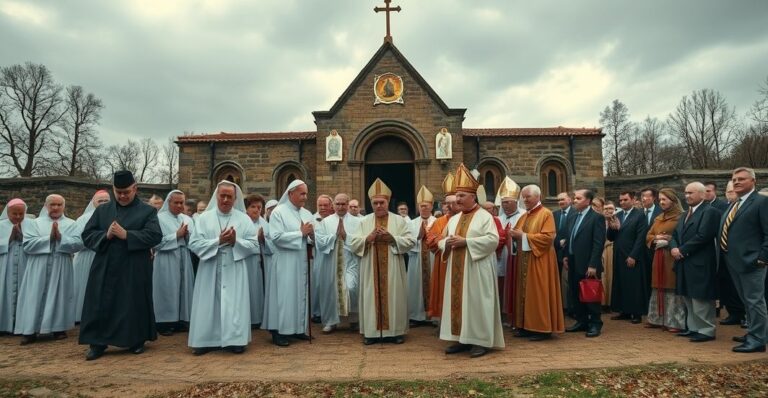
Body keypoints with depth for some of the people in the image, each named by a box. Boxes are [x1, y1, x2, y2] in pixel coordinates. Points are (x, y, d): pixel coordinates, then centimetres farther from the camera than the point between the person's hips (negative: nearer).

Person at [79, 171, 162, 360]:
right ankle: (98, 343, 15)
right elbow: (87, 235, 5)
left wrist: (126, 234, -20)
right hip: (105, 268, 3)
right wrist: (105, 235, -14)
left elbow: (155, 236, -13)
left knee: (134, 305, 5)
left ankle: (137, 341, 20)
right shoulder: (102, 210, 11)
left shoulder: (148, 211, 0)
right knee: (101, 306, 4)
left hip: (134, 270, -3)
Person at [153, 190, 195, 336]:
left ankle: (180, 320, 17)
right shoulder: (160, 218, -4)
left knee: (183, 289, 8)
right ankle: (164, 323, 7)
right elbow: (156, 241, -13)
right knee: (167, 290, -2)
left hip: (184, 260, 5)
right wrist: (177, 235, -14)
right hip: (166, 261, -5)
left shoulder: (187, 219, 11)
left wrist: (187, 235, -12)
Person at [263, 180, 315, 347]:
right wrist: (300, 233, -17)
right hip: (285, 262, -6)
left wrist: (311, 235, -12)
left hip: (302, 262, 6)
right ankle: (278, 332, 6)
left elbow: (312, 237, 11)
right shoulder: (278, 212, -8)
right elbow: (277, 237, -19)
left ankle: (298, 328, 22)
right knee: (284, 295, -3)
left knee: (301, 294, 11)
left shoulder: (307, 214, 10)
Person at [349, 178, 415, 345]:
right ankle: (371, 331, 13)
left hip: (392, 270, -1)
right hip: (371, 270, 1)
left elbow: (411, 241, -4)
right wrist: (369, 238, -15)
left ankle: (396, 331, 14)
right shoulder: (364, 221, 7)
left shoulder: (399, 220, 3)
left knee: (393, 297, 3)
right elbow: (353, 244, 1)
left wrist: (392, 238, -16)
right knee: (372, 298, 4)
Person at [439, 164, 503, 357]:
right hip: (456, 271, 7)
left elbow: (493, 240, -17)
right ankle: (462, 339, 18)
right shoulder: (454, 219, 15)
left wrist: (465, 241, -21)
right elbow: (442, 241, 17)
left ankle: (481, 341, 8)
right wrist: (447, 243, -8)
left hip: (476, 270, -7)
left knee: (477, 303, -2)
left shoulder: (484, 216, -6)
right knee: (458, 302, 8)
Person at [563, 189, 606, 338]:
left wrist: (593, 265, -19)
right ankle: (581, 321, 26)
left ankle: (595, 324, 16)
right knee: (575, 294, 13)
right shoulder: (572, 217, 13)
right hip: (573, 264, 7)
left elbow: (599, 243, -15)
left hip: (588, 264, -7)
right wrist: (566, 256, 9)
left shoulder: (597, 217, -10)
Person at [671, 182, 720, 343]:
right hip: (685, 263, 9)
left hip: (700, 263, -9)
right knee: (689, 298, 15)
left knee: (701, 299, -2)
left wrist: (682, 251, -15)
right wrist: (674, 248, -5)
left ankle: (706, 331, 9)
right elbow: (675, 234, 15)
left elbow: (702, 236, -21)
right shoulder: (686, 214, 18)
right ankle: (693, 328, 25)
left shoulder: (710, 211, -10)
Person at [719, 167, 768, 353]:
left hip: (751, 261, -8)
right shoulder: (733, 206, 18)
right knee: (747, 301, 19)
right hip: (733, 261, 9)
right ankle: (753, 333, 31)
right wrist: (724, 256, 12)